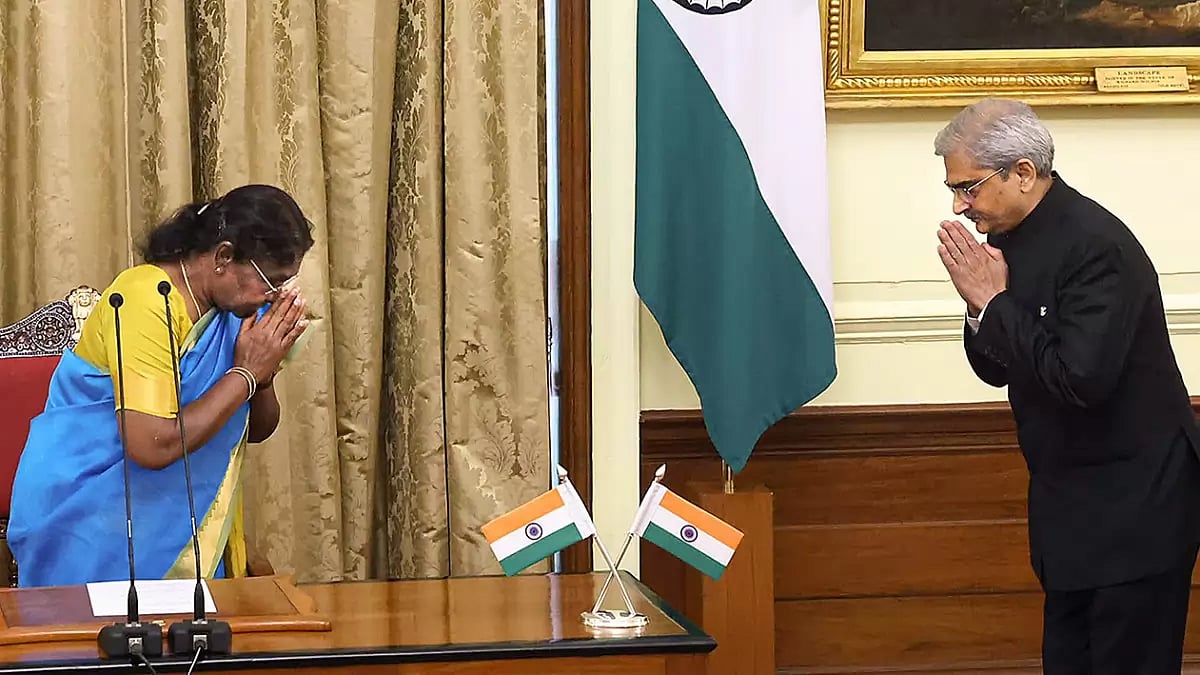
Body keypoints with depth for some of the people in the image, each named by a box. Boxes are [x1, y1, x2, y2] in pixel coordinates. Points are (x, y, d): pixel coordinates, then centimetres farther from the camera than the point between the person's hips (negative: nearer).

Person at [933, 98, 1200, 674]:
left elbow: (1081, 378, -30)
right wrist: (978, 304, -9)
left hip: (1133, 508, -9)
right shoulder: (1013, 238, 4)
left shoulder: (1096, 246, -22)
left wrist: (993, 302, -21)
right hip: (1070, 505, 9)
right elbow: (998, 369, 11)